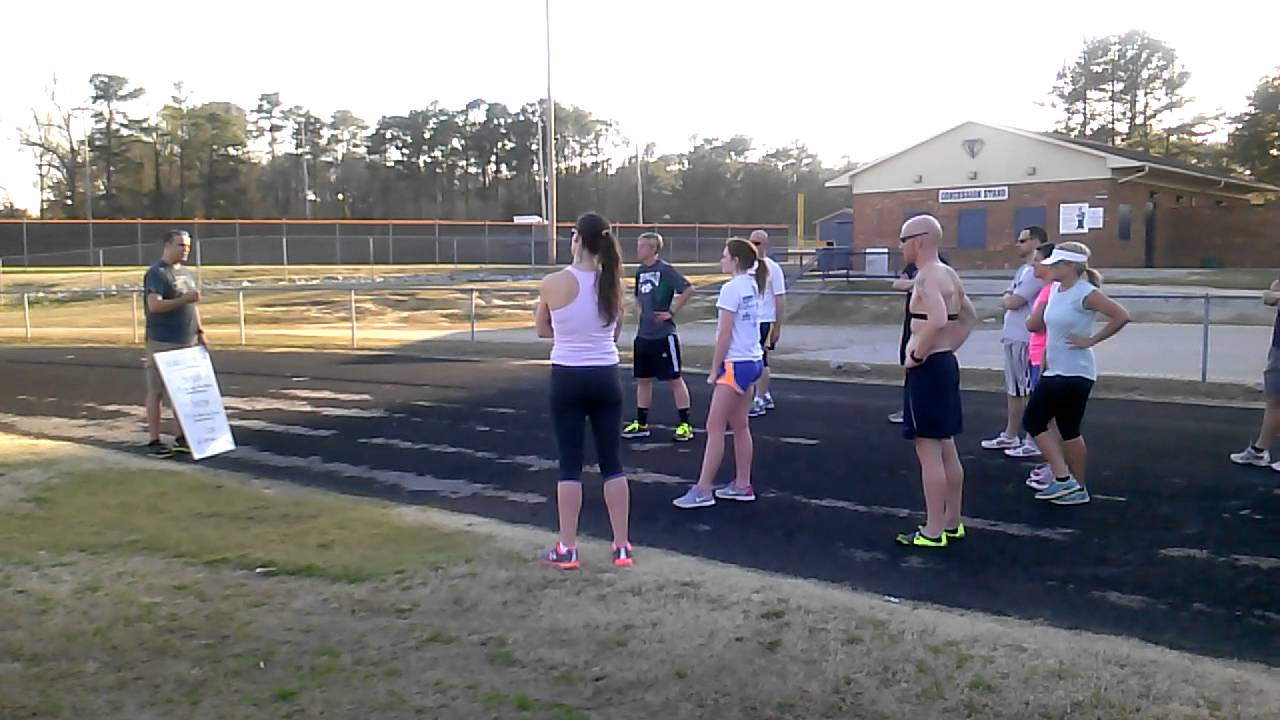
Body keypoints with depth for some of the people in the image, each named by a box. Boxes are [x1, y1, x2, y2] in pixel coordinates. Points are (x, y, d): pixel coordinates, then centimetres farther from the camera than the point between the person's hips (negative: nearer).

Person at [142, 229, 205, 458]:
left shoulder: (186, 273, 17)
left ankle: (180, 438, 18)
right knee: (156, 391, -1)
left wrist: (200, 331, 17)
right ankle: (153, 441, 4)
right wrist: (185, 298, -25)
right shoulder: (157, 273, -9)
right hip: (162, 343, -8)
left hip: (187, 341, 8)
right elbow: (154, 305, -20)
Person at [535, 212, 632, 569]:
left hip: (567, 378, -3)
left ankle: (567, 549, 12)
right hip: (605, 378, 3)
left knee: (570, 464, 6)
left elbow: (542, 330, 4)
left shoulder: (553, 283, -11)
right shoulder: (612, 282, -2)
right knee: (612, 463, 9)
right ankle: (621, 547, 15)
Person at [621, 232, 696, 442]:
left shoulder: (665, 270, -12)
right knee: (643, 379, 12)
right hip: (643, 335, 8)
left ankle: (685, 425, 7)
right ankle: (641, 424, 22)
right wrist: (641, 311, 11)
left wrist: (671, 312, -15)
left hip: (664, 334, -8)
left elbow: (688, 289, -19)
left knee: (675, 379, 0)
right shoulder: (640, 271, 10)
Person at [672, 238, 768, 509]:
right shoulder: (752, 286, 10)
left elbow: (724, 335, -16)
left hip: (736, 364, -9)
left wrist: (714, 370, -8)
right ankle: (742, 485, 21)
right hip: (753, 361, 9)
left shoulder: (731, 288, -16)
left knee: (714, 428, -4)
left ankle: (703, 490, 0)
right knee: (740, 426, 15)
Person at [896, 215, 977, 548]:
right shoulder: (948, 274, 13)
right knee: (946, 448, 15)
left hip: (927, 369, -10)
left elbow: (938, 320, -34)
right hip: (945, 364, 10)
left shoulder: (926, 275, -17)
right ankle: (952, 523, 25)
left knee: (928, 449, -4)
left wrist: (917, 355, -22)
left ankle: (933, 531, 1)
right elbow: (969, 318, 23)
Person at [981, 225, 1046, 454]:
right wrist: (1008, 299, -5)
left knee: (1029, 392, -4)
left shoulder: (1035, 271, -16)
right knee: (1014, 389, 17)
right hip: (1013, 337, 10)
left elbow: (1013, 302, -19)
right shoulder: (1023, 270, 18)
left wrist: (1007, 299, 3)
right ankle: (1010, 435, 27)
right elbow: (1006, 299, 17)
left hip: (1025, 340, -10)